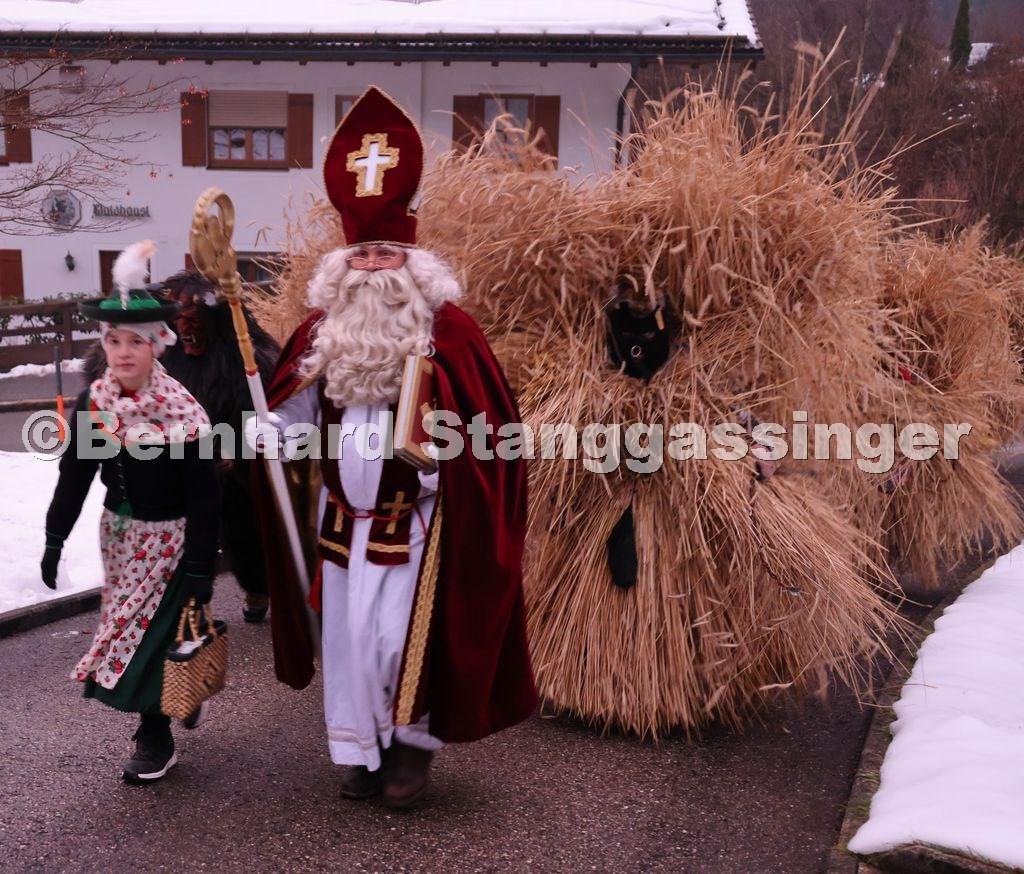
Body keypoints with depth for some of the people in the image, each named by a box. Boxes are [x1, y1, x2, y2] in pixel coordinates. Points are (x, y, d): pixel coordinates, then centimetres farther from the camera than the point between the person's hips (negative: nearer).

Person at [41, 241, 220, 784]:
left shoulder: (181, 413, -19)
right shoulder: (93, 404, -5)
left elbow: (202, 497, -17)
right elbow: (74, 475, 5)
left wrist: (200, 568, -17)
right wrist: (55, 539, 3)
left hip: (168, 538, -5)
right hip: (119, 534, 5)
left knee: (148, 632, -2)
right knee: (135, 627, 13)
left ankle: (156, 737, 17)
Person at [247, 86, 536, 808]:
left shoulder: (445, 327, -12)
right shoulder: (325, 326, 4)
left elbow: (487, 420, -13)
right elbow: (299, 403, 11)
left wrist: (445, 458, -25)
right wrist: (268, 430, -7)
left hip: (415, 520, -5)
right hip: (345, 517, 5)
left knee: (402, 635, -3)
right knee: (349, 635, 12)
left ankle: (414, 744, 21)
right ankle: (363, 749, 28)